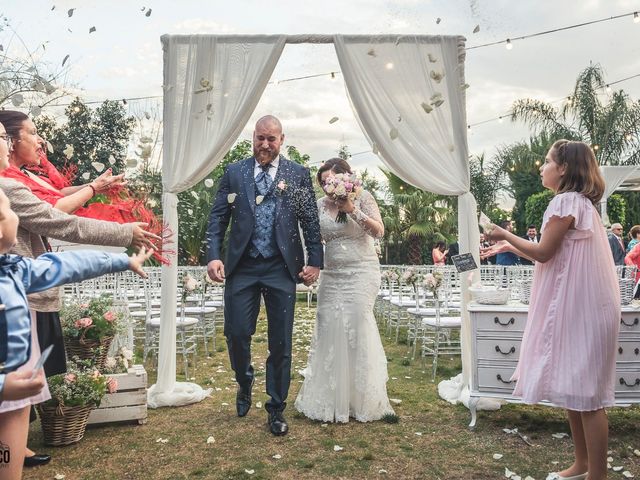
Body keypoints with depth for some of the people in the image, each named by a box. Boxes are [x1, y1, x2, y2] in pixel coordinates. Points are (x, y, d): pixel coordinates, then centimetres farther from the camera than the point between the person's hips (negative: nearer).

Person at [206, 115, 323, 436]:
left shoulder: (298, 175, 6)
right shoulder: (234, 173, 8)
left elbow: (311, 221, 4)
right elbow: (217, 218, 5)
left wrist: (315, 261, -4)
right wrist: (214, 256, -8)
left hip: (281, 268, 0)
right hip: (242, 267, 1)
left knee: (281, 342, 5)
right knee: (236, 333, 1)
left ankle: (276, 409, 22)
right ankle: (245, 383, 34)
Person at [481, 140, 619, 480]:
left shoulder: (566, 201, -13)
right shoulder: (579, 201, 18)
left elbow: (544, 253, -15)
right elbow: (554, 256, 18)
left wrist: (507, 235, -1)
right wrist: (511, 247, 20)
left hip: (579, 307, -10)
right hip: (575, 306, 10)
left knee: (585, 393, -4)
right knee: (575, 389, 15)